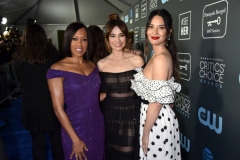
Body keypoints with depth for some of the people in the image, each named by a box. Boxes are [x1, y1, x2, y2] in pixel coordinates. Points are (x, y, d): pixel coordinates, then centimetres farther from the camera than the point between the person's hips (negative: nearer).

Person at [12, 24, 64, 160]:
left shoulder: (18, 58, -7)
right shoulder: (52, 54, -12)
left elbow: (20, 80, 8)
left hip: (31, 108, 1)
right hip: (52, 106, -1)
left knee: (38, 144, 15)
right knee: (57, 142, 17)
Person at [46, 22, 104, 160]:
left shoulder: (93, 66, 3)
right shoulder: (57, 69, -13)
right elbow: (58, 109, -14)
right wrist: (75, 139, -13)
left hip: (97, 126, 5)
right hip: (75, 130, -5)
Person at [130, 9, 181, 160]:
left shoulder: (161, 58, -22)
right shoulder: (159, 56, 7)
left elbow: (157, 102, -22)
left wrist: (145, 132, -15)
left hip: (157, 121, -9)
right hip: (155, 118, 9)